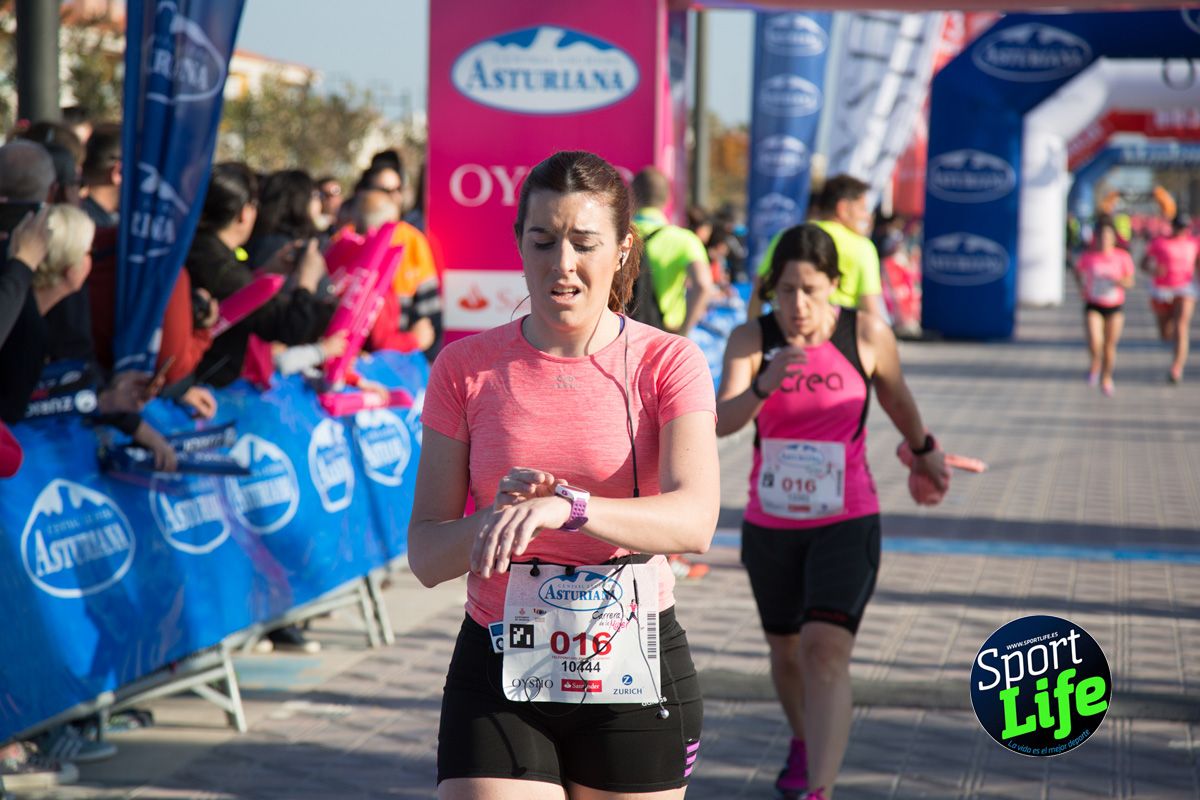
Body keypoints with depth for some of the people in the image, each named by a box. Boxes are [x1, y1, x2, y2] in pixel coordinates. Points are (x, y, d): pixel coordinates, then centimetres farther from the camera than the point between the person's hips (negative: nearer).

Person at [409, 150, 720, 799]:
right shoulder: (465, 368, 2)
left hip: (634, 677, 0)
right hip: (498, 676, 1)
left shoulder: (667, 363, -3)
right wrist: (498, 517, -22)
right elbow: (425, 556, -1)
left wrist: (563, 507, -37)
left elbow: (694, 521, -21)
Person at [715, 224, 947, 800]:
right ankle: (803, 743, 50)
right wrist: (766, 385, -42)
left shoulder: (867, 334, -10)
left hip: (846, 524, -2)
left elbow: (896, 395, 10)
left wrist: (924, 449, 25)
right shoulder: (751, 339, -11)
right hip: (769, 527, 3)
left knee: (826, 651, -20)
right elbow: (722, 423, -24)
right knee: (786, 651, 20)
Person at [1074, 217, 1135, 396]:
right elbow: (1078, 271, 12)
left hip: (1115, 307, 1)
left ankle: (1106, 378, 31)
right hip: (1093, 306, -1)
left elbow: (1130, 281, -1)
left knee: (1110, 345, 8)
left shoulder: (1122, 257, -7)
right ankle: (1095, 365, 17)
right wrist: (1081, 286, -2)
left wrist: (1120, 281, -22)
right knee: (1094, 343, -17)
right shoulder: (1088, 257, -8)